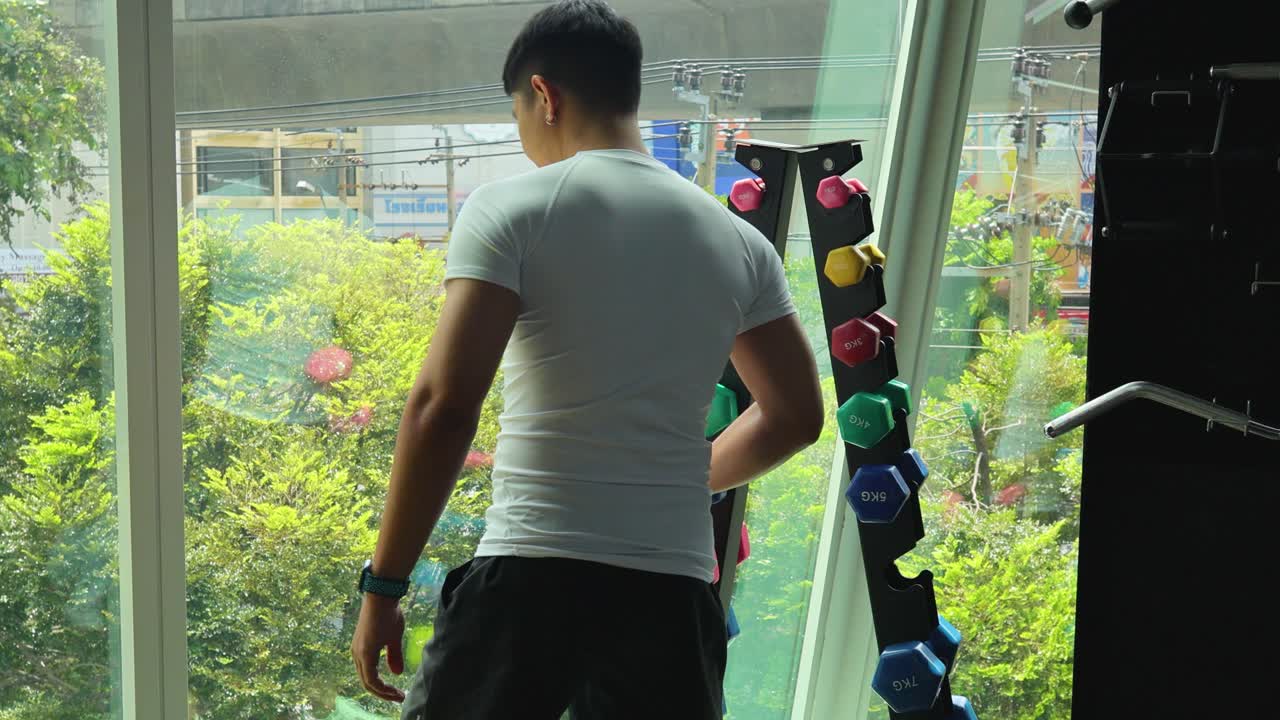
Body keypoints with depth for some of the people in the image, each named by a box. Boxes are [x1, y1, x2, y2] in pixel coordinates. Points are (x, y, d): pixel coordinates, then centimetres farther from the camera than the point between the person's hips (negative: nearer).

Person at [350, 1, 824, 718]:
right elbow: (796, 415, 17)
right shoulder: (738, 241, 10)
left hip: (531, 576, -4)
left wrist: (384, 586, -7)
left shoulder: (512, 210, -4)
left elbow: (445, 405, -12)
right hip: (673, 591, 4)